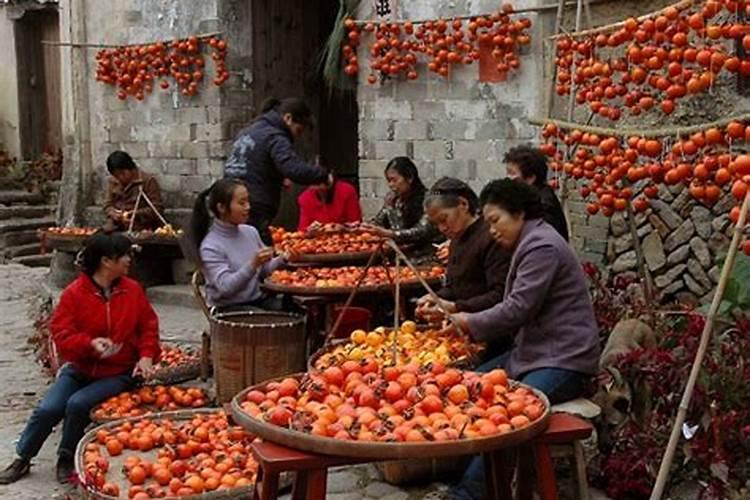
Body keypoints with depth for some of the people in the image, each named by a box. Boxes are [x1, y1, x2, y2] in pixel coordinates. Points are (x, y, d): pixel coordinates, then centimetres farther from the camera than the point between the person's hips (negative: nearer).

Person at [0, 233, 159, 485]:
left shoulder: (133, 290, -1)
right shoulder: (74, 293, -8)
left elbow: (148, 325, 6)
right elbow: (61, 334, -11)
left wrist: (146, 355, -11)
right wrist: (91, 343, -29)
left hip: (118, 373, 0)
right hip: (79, 368, 1)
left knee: (78, 403, -25)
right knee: (47, 409, -16)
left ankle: (67, 459, -1)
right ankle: (22, 459, 10)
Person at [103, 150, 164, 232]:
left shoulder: (148, 180, -4)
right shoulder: (113, 182, 14)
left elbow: (156, 208, -7)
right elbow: (108, 206, 20)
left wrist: (133, 215, -17)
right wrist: (113, 214, -3)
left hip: (140, 230, -5)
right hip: (114, 229, 5)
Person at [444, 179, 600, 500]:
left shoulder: (542, 246, -15)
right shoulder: (530, 243, 17)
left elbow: (519, 307, -20)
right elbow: (517, 307, 15)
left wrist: (472, 323, -6)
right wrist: (470, 320, 4)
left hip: (564, 358, -10)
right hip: (536, 351, 10)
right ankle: (458, 470, 2)